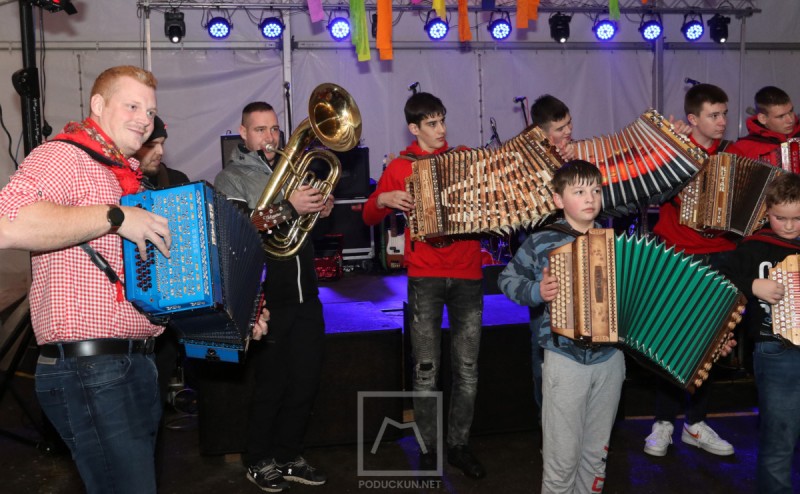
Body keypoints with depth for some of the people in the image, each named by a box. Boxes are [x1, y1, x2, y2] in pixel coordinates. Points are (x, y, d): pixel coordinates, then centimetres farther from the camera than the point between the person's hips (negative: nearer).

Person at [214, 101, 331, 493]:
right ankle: (259, 461, 23)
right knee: (271, 386, 4)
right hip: (268, 299, -6)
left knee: (306, 380, 10)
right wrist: (289, 207, -24)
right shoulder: (230, 179, -2)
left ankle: (288, 456, 26)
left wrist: (320, 208, 1)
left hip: (305, 294, 6)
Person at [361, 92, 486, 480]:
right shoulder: (400, 166, 4)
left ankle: (459, 445, 21)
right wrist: (385, 199, -11)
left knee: (467, 369, 6)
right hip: (425, 277, -2)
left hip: (467, 275, 2)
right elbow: (369, 217, 9)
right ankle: (428, 450, 16)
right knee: (426, 370, 1)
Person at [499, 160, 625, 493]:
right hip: (565, 360, -3)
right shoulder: (541, 242, -9)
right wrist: (536, 292, -15)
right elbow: (507, 279, 2)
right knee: (563, 455, 4)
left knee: (597, 451, 17)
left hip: (610, 360, 4)